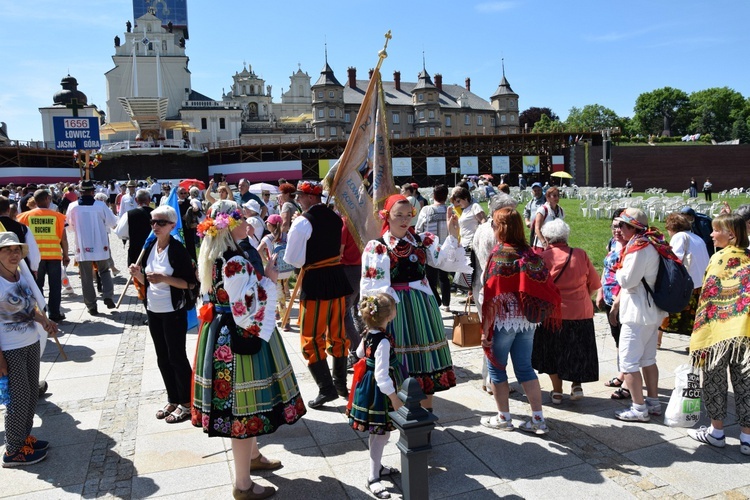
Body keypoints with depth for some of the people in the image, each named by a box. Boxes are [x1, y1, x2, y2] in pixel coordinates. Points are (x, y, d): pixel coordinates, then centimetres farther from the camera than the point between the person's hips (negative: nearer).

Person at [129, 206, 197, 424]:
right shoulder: (149, 247, 6)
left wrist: (164, 279, -26)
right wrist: (138, 274, -7)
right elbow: (146, 281, 14)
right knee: (162, 358, 14)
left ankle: (186, 404, 14)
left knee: (177, 357, 1)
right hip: (153, 310, 7)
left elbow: (190, 283, -15)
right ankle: (173, 400, 27)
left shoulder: (178, 250, -14)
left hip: (173, 312, -7)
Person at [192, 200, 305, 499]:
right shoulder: (235, 263, -24)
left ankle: (252, 456, 45)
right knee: (244, 404, 2)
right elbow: (245, 310, -25)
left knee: (240, 401, 25)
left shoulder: (214, 258, 7)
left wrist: (259, 275, 18)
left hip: (221, 335, 10)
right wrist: (268, 281, -15)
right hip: (240, 339, -10)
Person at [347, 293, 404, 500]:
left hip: (370, 387, 9)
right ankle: (373, 478, 11)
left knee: (378, 432, 22)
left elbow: (360, 353, 19)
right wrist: (394, 397, -23)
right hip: (379, 392, -9)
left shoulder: (369, 334, -1)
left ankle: (377, 466, 38)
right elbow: (381, 375, -28)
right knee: (381, 433, 1)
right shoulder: (384, 342, -28)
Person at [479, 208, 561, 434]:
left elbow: (493, 295, -17)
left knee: (496, 367, 11)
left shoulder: (499, 253, -14)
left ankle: (504, 418, 19)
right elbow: (546, 287, 4)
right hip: (527, 321, 6)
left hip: (503, 320, -6)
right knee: (525, 368, 15)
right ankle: (538, 419, 16)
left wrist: (485, 328, -15)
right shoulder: (531, 253, 3)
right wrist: (537, 314, 16)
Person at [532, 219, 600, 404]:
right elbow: (594, 284, 4)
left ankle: (557, 391, 19)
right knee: (578, 350, 20)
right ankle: (577, 385, 12)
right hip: (581, 312, 2)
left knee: (553, 351, 14)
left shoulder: (544, 257, -11)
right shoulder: (580, 254, -3)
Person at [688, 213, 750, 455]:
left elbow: (709, 296, -13)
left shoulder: (720, 258, -11)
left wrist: (699, 333, -9)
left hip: (719, 328, -6)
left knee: (715, 380, 8)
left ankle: (716, 431, 17)